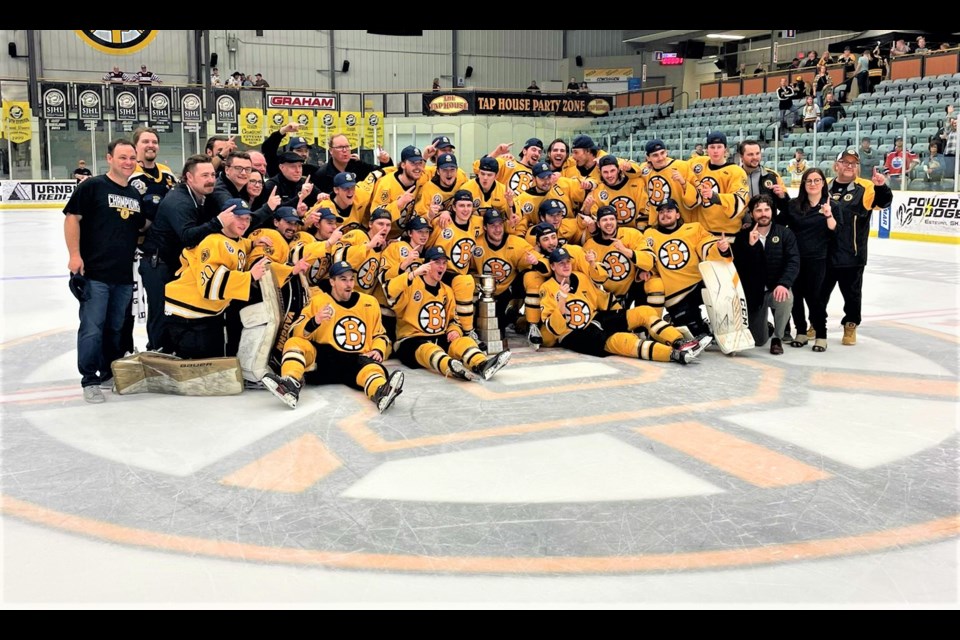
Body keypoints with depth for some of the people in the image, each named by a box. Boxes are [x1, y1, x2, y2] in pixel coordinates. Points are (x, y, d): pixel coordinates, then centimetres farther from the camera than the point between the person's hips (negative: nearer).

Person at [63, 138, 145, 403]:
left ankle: (111, 372, 28)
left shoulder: (136, 194, 15)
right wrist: (75, 255, -14)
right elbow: (72, 218, -8)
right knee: (92, 328, -6)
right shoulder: (92, 186, -4)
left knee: (117, 328, 15)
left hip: (124, 276, 6)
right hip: (94, 273, -6)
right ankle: (89, 379, 5)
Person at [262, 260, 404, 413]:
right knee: (294, 343, -23)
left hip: (358, 361, 0)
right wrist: (314, 321, -21)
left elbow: (380, 334, 20)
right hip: (323, 358, 0)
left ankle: (381, 393, -66)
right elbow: (295, 333, -2)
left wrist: (378, 350, -1)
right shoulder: (318, 301, 4)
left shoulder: (369, 303, 12)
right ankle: (291, 384, -48)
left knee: (372, 366, -33)